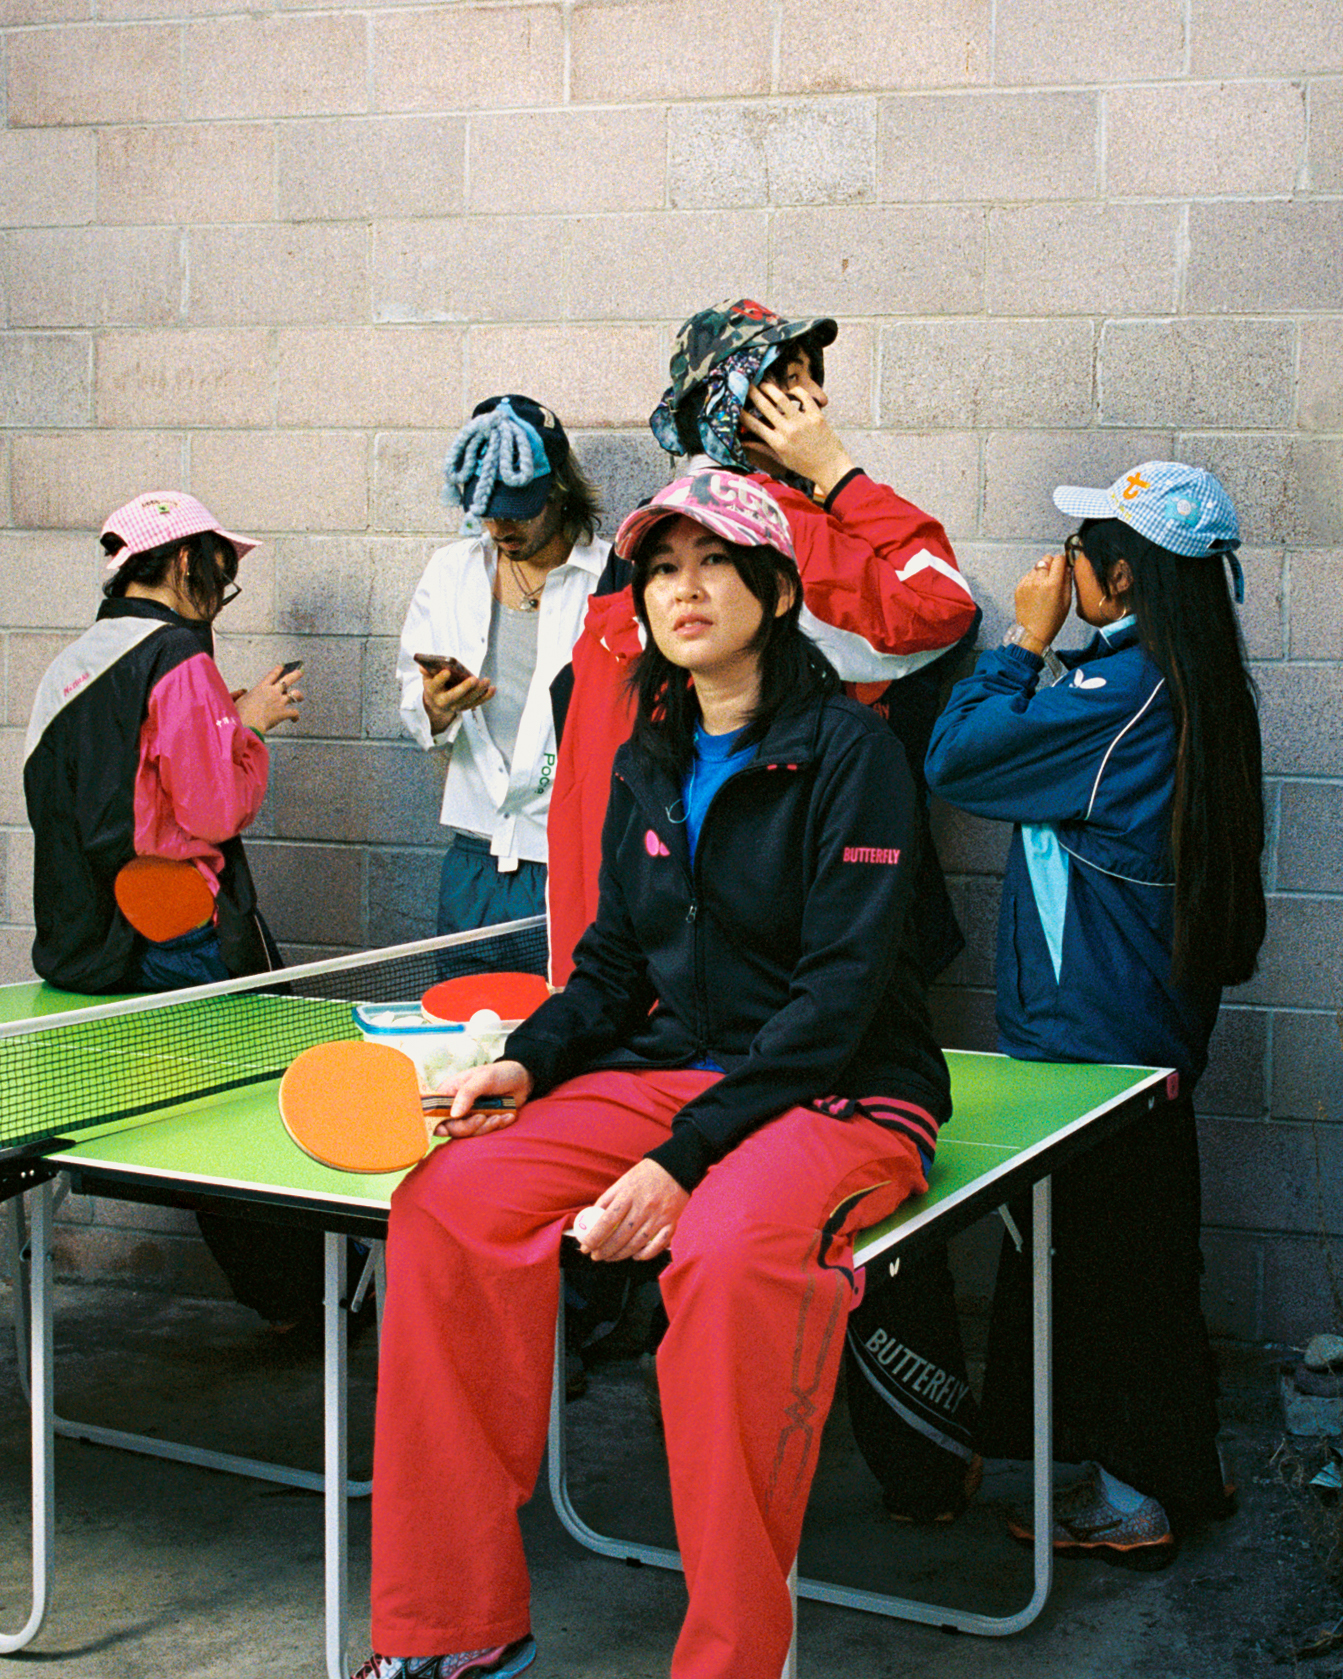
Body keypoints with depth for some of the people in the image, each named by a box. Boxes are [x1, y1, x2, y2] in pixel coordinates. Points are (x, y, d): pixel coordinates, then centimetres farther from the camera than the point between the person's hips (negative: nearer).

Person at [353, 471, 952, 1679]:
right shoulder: (647, 763, 12)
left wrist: (684, 1157, -23)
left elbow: (838, 996, -16)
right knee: (446, 1202, -16)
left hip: (838, 1093, -6)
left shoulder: (849, 750, -9)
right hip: (666, 1071, 6)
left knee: (731, 1251, -38)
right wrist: (530, 1059, -2)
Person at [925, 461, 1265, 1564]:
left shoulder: (1120, 689, -22)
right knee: (1142, 1251, 19)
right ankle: (1179, 1471, 31)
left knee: (1098, 1254, 2)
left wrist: (1027, 638, -9)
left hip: (1092, 1032, -9)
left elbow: (955, 759, -16)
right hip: (1156, 1020, 10)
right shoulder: (1196, 685, 8)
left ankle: (1138, 1502, 13)